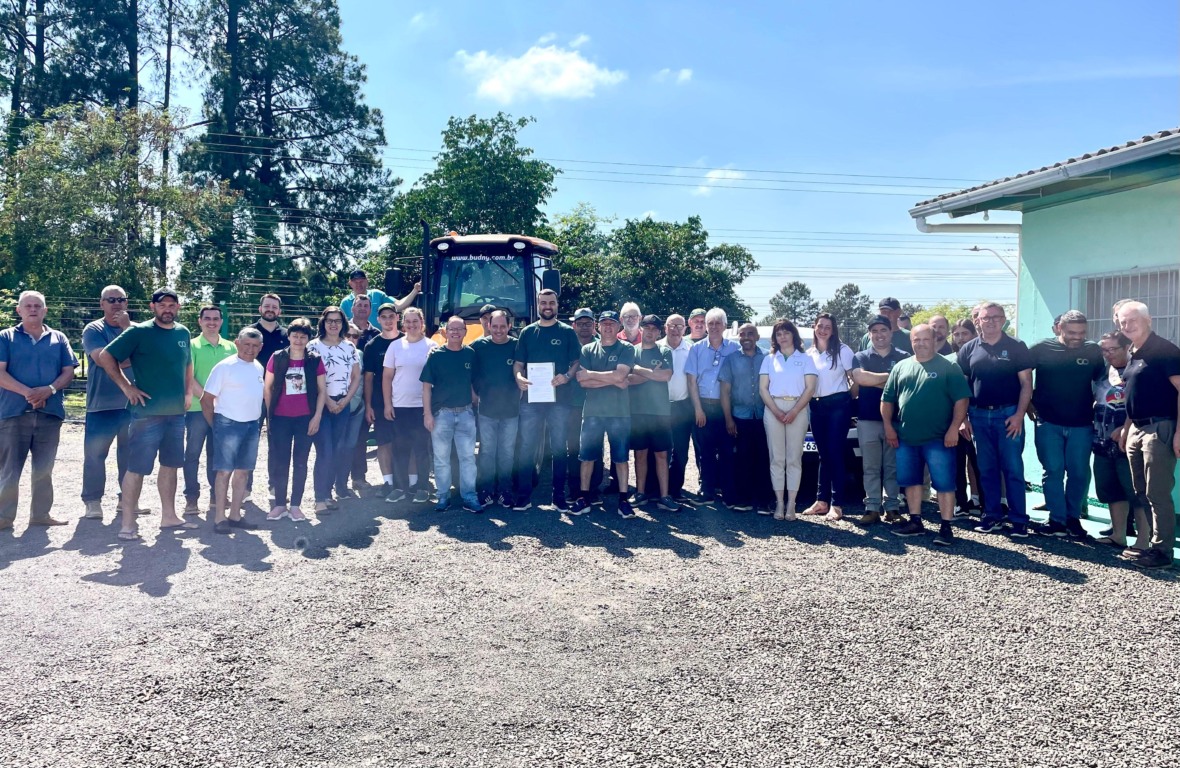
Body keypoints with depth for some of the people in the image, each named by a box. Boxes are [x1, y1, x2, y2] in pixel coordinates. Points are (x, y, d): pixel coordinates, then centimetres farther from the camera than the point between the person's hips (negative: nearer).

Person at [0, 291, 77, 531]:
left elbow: (68, 372, 7)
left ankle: (41, 513, 18)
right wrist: (27, 392, -18)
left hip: (50, 412, 2)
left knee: (44, 468, 8)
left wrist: (50, 389, -13)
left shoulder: (58, 339, 11)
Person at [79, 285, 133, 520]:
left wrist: (127, 328, -12)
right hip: (101, 404, -3)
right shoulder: (93, 330, -1)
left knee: (130, 454, 11)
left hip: (132, 403, 3)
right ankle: (92, 501, 10)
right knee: (95, 454, 0)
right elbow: (101, 358, -16)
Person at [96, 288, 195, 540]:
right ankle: (128, 524, 2)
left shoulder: (183, 333, 9)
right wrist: (126, 387, -11)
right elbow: (105, 356, -8)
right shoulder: (139, 332, -8)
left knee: (170, 465, 14)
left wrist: (188, 392, 12)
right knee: (137, 467, -4)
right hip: (147, 413, -6)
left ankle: (168, 516, 24)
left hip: (177, 413, 6)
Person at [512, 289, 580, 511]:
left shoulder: (567, 332, 6)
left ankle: (559, 495, 13)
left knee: (559, 447, 5)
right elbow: (518, 362, 9)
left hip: (560, 397, -1)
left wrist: (567, 376, -16)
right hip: (531, 397, 1)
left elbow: (576, 362, 4)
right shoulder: (527, 332, 11)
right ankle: (524, 496, 5)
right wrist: (519, 377, -12)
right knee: (527, 447, 0)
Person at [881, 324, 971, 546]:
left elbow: (961, 399, -6)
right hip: (906, 438, 5)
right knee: (911, 481, 12)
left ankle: (946, 527, 3)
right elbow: (887, 399, 13)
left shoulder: (948, 367, -1)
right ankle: (916, 522, 24)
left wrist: (954, 428, -14)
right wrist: (888, 426, 4)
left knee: (944, 483, -3)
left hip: (938, 439, -5)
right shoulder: (900, 368, 11)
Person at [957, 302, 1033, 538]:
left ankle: (1019, 520, 5)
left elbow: (1026, 383, -2)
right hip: (979, 416, 3)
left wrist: (1019, 415, -12)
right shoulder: (968, 349, 7)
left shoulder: (1017, 347, 1)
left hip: (1008, 415, -2)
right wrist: (963, 418, 2)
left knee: (1013, 469, -1)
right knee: (987, 469, 9)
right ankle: (992, 515, 19)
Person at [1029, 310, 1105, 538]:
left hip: (1081, 424, 2)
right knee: (1053, 471, 1)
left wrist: (1096, 406, 5)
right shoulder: (1041, 349, -3)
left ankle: (1073, 517, 20)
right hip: (1048, 423, -1)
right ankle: (1057, 520, 8)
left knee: (1079, 473, 5)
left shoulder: (1093, 351, 2)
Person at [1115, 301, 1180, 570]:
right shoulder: (1133, 355, 15)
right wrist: (1126, 429, 17)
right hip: (1137, 430, 9)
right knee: (1141, 493, 13)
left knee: (1158, 494, -5)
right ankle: (1147, 543, 21)